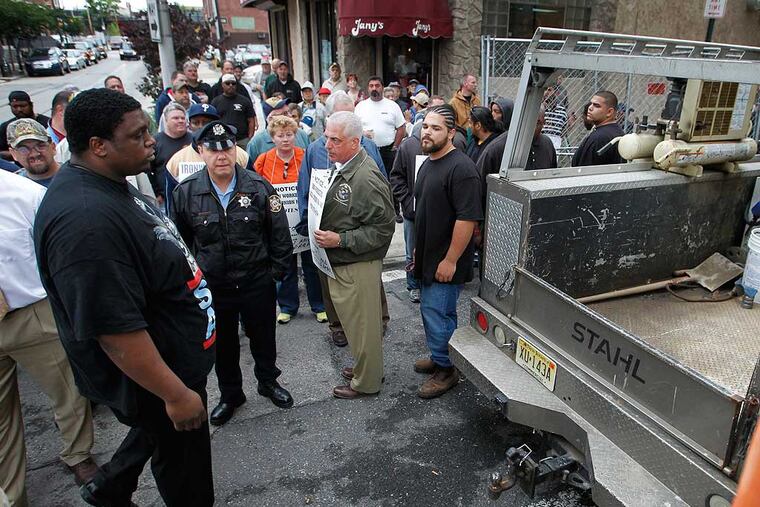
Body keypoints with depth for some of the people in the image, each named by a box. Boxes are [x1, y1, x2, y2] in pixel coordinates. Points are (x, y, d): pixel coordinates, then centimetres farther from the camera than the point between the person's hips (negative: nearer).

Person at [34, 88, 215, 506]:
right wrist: (176, 394, -25)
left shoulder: (107, 185, 0)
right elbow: (114, 330, -33)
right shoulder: (85, 220, -34)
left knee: (156, 429, 34)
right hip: (150, 378, -9)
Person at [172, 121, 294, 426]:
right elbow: (180, 241, 4)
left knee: (263, 337, 18)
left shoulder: (258, 187, -10)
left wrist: (277, 271, -3)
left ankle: (268, 381, 45)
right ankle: (230, 394, 41)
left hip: (257, 282, -1)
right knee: (222, 343, 18)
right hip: (212, 286, 1)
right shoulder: (185, 192, -8)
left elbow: (280, 233, -3)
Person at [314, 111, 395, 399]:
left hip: (358, 267, -9)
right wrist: (322, 231, 7)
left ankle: (366, 382, 25)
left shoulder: (366, 179, -23)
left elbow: (382, 228, -23)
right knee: (352, 320, 23)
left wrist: (340, 240, -24)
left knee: (362, 324, 6)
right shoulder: (341, 168, 7)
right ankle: (364, 367, 42)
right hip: (339, 263, 10)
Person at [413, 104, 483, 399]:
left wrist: (450, 260, -23)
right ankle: (438, 356, 36)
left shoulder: (460, 168, -19)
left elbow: (467, 218, -24)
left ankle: (446, 369, 16)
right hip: (428, 257, 9)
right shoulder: (428, 164, 11)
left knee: (437, 313, -2)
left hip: (446, 261, -9)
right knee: (433, 311, 19)